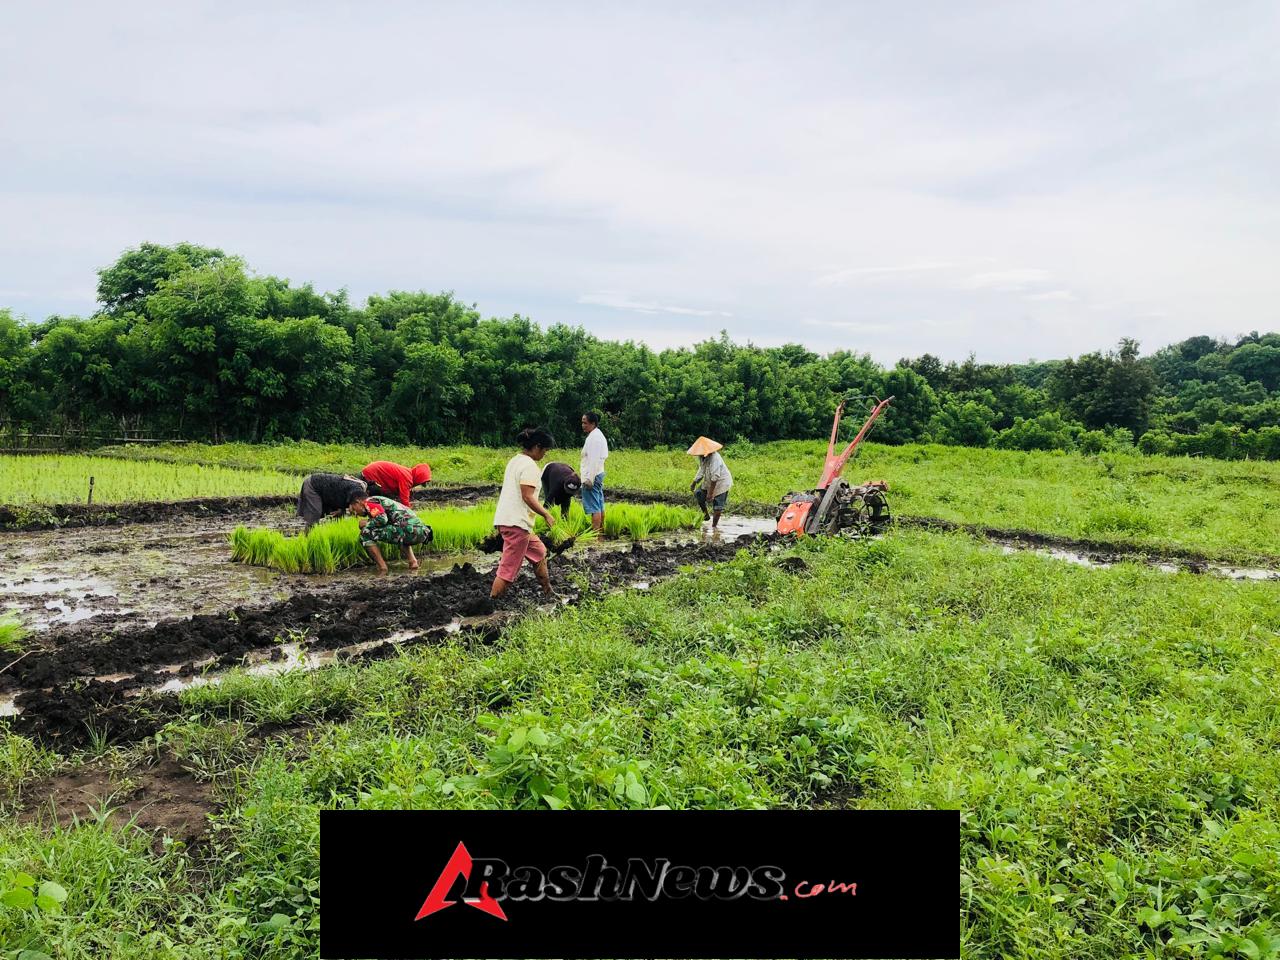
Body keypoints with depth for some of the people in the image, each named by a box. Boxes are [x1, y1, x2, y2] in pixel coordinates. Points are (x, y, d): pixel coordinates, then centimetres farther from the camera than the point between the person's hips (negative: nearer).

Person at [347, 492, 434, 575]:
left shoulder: (369, 502, 6)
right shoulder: (381, 500, 33)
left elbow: (382, 519, -11)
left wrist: (366, 523, 7)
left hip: (410, 530, -9)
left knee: (366, 533, -1)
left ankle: (382, 567, -1)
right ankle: (413, 560, 20)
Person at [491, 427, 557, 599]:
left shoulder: (515, 461, 16)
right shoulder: (529, 465, -14)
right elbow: (527, 496, -20)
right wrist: (546, 515, -12)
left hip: (506, 519, 11)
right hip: (516, 523, -11)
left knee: (538, 552, 23)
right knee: (509, 569, -5)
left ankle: (548, 593, 33)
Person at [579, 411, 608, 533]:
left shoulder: (594, 438, -17)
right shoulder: (598, 435, 15)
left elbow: (593, 460, -22)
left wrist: (589, 479, -23)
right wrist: (582, 472, 24)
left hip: (592, 476, -11)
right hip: (598, 474, 11)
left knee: (594, 507, -9)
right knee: (599, 505, 16)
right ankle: (601, 531, 24)